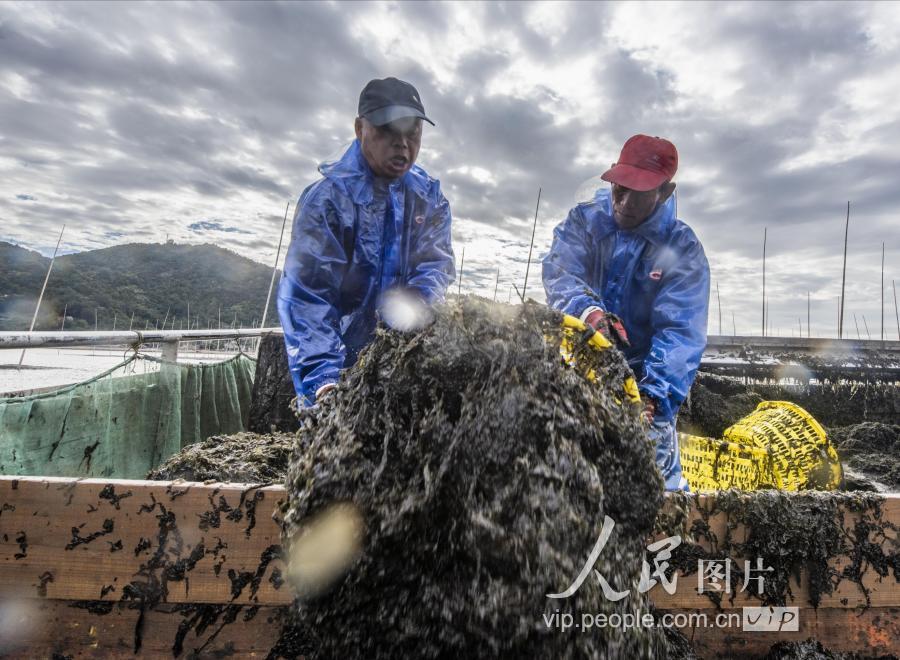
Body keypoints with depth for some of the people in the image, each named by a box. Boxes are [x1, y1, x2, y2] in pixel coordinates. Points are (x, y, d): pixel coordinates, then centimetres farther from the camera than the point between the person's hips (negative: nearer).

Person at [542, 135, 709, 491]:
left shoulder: (683, 250, -9)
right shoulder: (583, 220, -3)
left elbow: (679, 333, -20)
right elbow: (559, 272, -21)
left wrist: (652, 396, -35)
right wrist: (588, 311, -43)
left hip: (641, 377, -1)